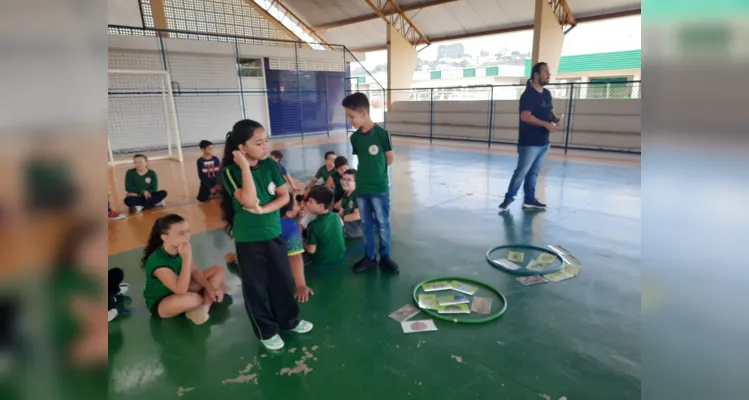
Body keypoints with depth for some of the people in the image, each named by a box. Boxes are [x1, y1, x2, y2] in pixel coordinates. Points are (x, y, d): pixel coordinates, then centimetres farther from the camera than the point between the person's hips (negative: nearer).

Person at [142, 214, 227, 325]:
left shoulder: (180, 249, -13)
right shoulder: (157, 260, -34)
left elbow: (195, 271, 0)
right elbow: (181, 290, -38)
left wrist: (209, 288, -15)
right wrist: (186, 258, -44)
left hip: (181, 288, 8)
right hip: (159, 303, -8)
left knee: (218, 270, -3)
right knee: (192, 299, -40)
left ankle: (202, 308, -16)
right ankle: (208, 299, -5)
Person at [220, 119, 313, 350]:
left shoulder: (270, 165, -2)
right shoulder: (231, 171, -16)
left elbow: (285, 196, -2)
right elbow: (249, 201, -30)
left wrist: (263, 210, -17)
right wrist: (245, 167, -28)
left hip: (274, 233, 5)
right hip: (248, 239, -4)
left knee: (283, 280, 17)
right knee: (255, 286, 10)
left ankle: (289, 320, 38)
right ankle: (266, 331, 29)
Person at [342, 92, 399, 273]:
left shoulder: (381, 133, -15)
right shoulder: (354, 137, 1)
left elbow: (390, 158, -4)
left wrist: (377, 170, 7)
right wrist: (368, 171, 5)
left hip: (380, 188, -5)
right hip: (361, 188, 5)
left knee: (383, 224, 7)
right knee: (366, 224, 13)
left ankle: (385, 257, 24)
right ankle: (369, 257, 27)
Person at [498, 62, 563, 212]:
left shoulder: (547, 94, 14)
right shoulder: (528, 94, -12)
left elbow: (550, 111, 25)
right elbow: (525, 116, -23)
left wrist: (555, 118, 2)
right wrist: (546, 124, -25)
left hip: (543, 142, 8)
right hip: (529, 143, -8)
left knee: (533, 173, 12)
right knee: (521, 172, -6)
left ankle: (529, 199, 19)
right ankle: (509, 198, 4)